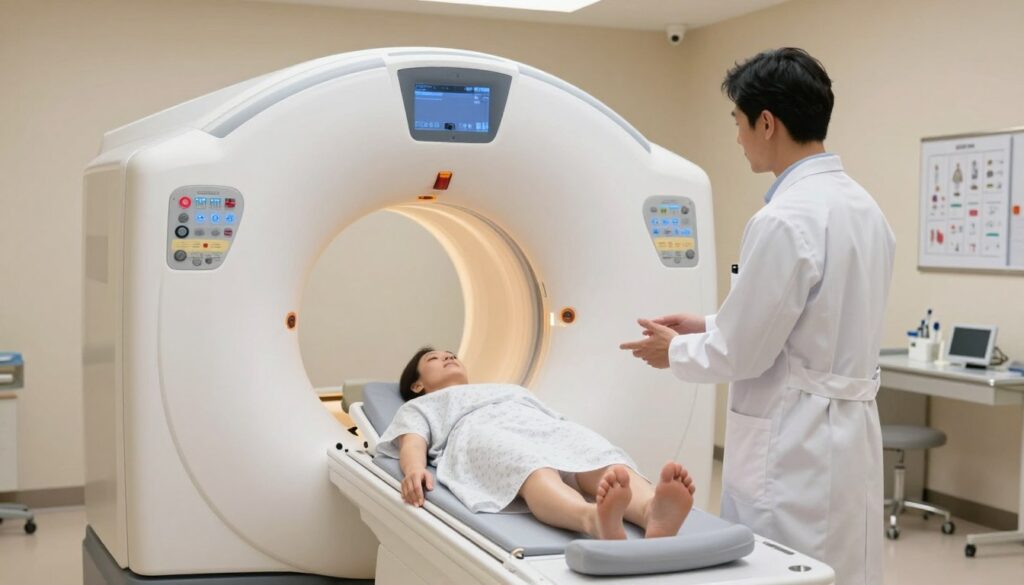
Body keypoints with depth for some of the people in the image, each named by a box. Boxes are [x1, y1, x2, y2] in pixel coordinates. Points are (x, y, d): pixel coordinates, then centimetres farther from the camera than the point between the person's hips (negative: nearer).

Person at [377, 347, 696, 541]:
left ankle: (653, 511, -68)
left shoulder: (511, 390, 47)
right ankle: (595, 519, -75)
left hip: (546, 428, 4)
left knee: (602, 459, -34)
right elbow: (413, 443, 13)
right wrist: (414, 469, -15)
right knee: (535, 470, -42)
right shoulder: (419, 407, 36)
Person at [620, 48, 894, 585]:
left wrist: (676, 351, 3)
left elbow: (744, 353, -16)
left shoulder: (784, 220, -21)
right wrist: (709, 326, 17)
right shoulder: (863, 207, 8)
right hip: (849, 434, 9)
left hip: (795, 447, -9)